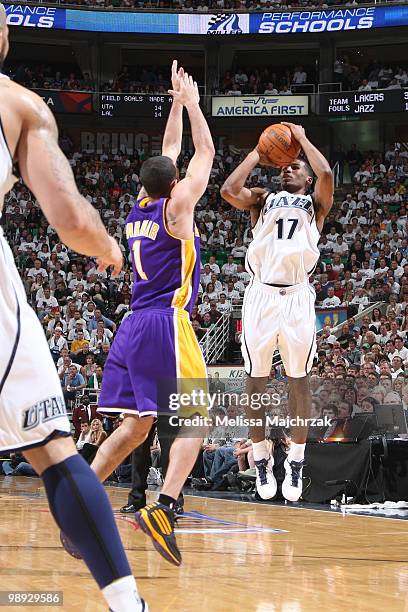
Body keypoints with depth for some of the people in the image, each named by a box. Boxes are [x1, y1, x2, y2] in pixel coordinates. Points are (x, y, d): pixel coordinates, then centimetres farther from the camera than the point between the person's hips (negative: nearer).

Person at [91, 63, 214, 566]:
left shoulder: (139, 207, 14)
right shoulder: (175, 206, -4)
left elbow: (169, 155, 28)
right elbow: (205, 153, 5)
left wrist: (177, 104, 33)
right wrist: (191, 102, 15)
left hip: (133, 327, 8)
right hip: (167, 323, -7)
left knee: (135, 425, 9)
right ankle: (164, 509, -26)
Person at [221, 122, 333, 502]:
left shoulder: (315, 203, 15)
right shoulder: (263, 200, 18)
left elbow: (325, 174, -7)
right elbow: (229, 191, -2)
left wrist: (302, 138, 5)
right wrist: (258, 154, 8)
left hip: (297, 296, -1)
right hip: (261, 294, 1)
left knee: (298, 380, 1)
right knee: (256, 379, 2)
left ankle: (296, 462, 8)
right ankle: (260, 460, 12)